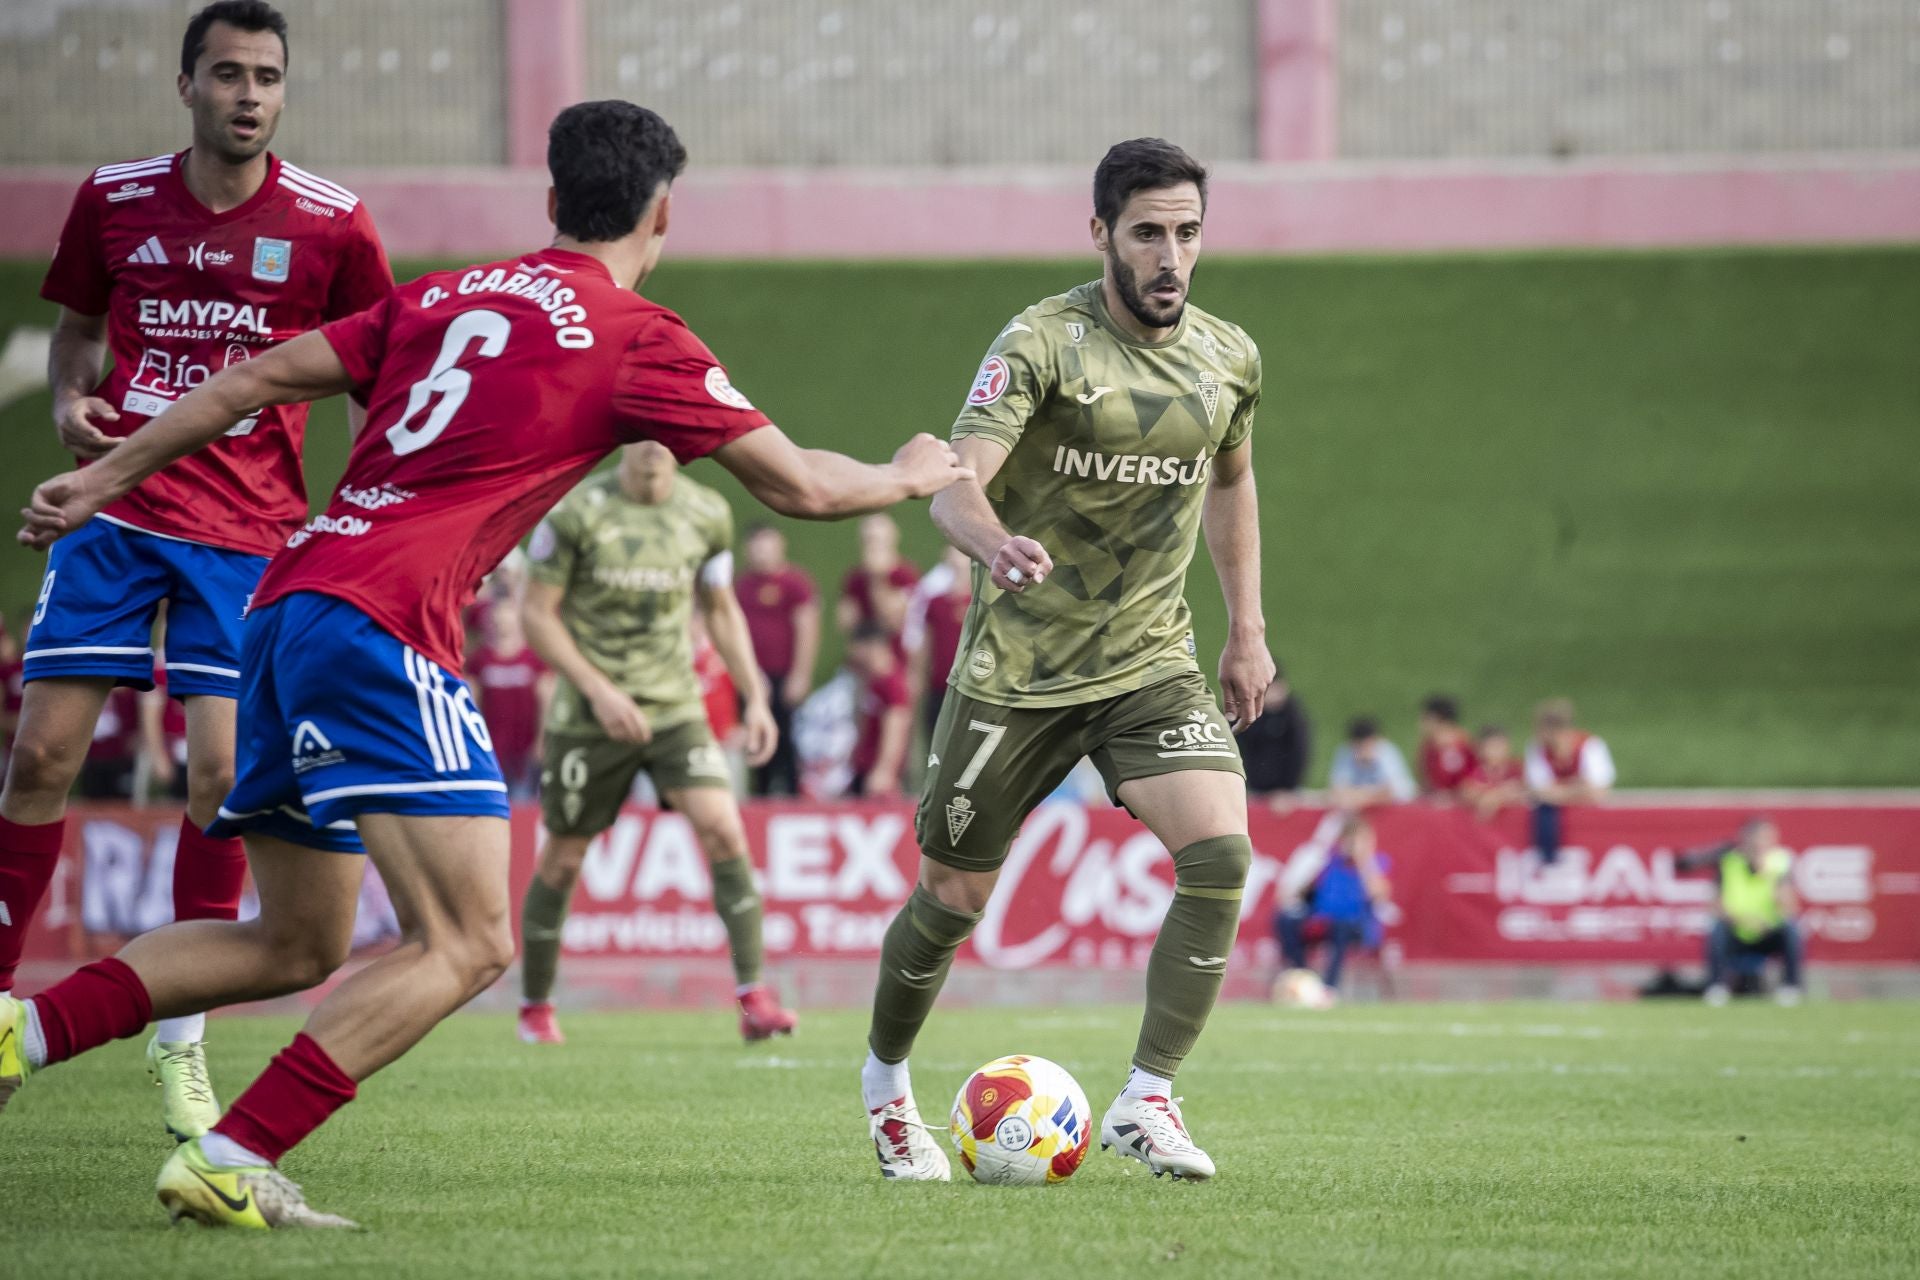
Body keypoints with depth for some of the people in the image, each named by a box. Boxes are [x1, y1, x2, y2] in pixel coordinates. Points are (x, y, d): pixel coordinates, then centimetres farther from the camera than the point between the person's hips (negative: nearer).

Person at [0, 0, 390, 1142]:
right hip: (117, 506, 2)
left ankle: (182, 1045, 4)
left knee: (222, 774, -8)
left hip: (252, 533, -1)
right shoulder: (114, 201, 3)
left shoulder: (329, 224, -3)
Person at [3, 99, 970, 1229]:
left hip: (289, 602, 8)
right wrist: (913, 477, 24)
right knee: (469, 946, -10)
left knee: (297, 945, 18)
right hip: (384, 627, -8)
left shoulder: (446, 296, 19)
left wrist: (104, 479, 23)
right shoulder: (638, 338, 1)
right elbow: (797, 484, 4)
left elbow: (262, 380, 16)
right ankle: (229, 1164, -18)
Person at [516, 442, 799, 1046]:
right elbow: (537, 614, -8)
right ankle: (534, 1007, 28)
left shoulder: (707, 514, 0)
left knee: (722, 827, -18)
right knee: (563, 859, 7)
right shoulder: (576, 512, -11)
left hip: (676, 707, 2)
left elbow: (721, 609, 14)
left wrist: (755, 697, 5)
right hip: (589, 717, -2)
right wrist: (598, 690, -18)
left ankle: (753, 998, -16)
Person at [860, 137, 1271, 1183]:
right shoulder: (1043, 342, -15)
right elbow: (955, 483, -26)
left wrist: (1247, 629, 19)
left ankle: (1145, 1102, -12)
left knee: (1221, 854, -20)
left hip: (1151, 665, 3)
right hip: (1018, 667, -3)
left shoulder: (1228, 359, 2)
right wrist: (993, 542, -48)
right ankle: (886, 1079, 35)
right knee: (953, 897, 7)